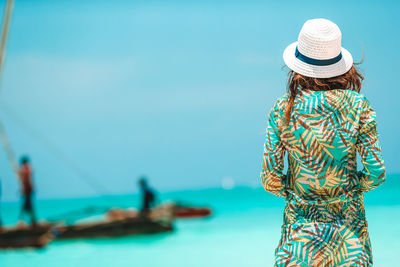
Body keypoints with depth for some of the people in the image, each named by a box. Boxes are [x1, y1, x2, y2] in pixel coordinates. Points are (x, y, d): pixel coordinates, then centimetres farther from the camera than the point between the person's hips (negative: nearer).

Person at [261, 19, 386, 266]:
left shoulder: (283, 109, -10)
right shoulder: (358, 106, -10)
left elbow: (270, 180, -9)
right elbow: (376, 172, -9)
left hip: (301, 219, 0)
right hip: (348, 218, 0)